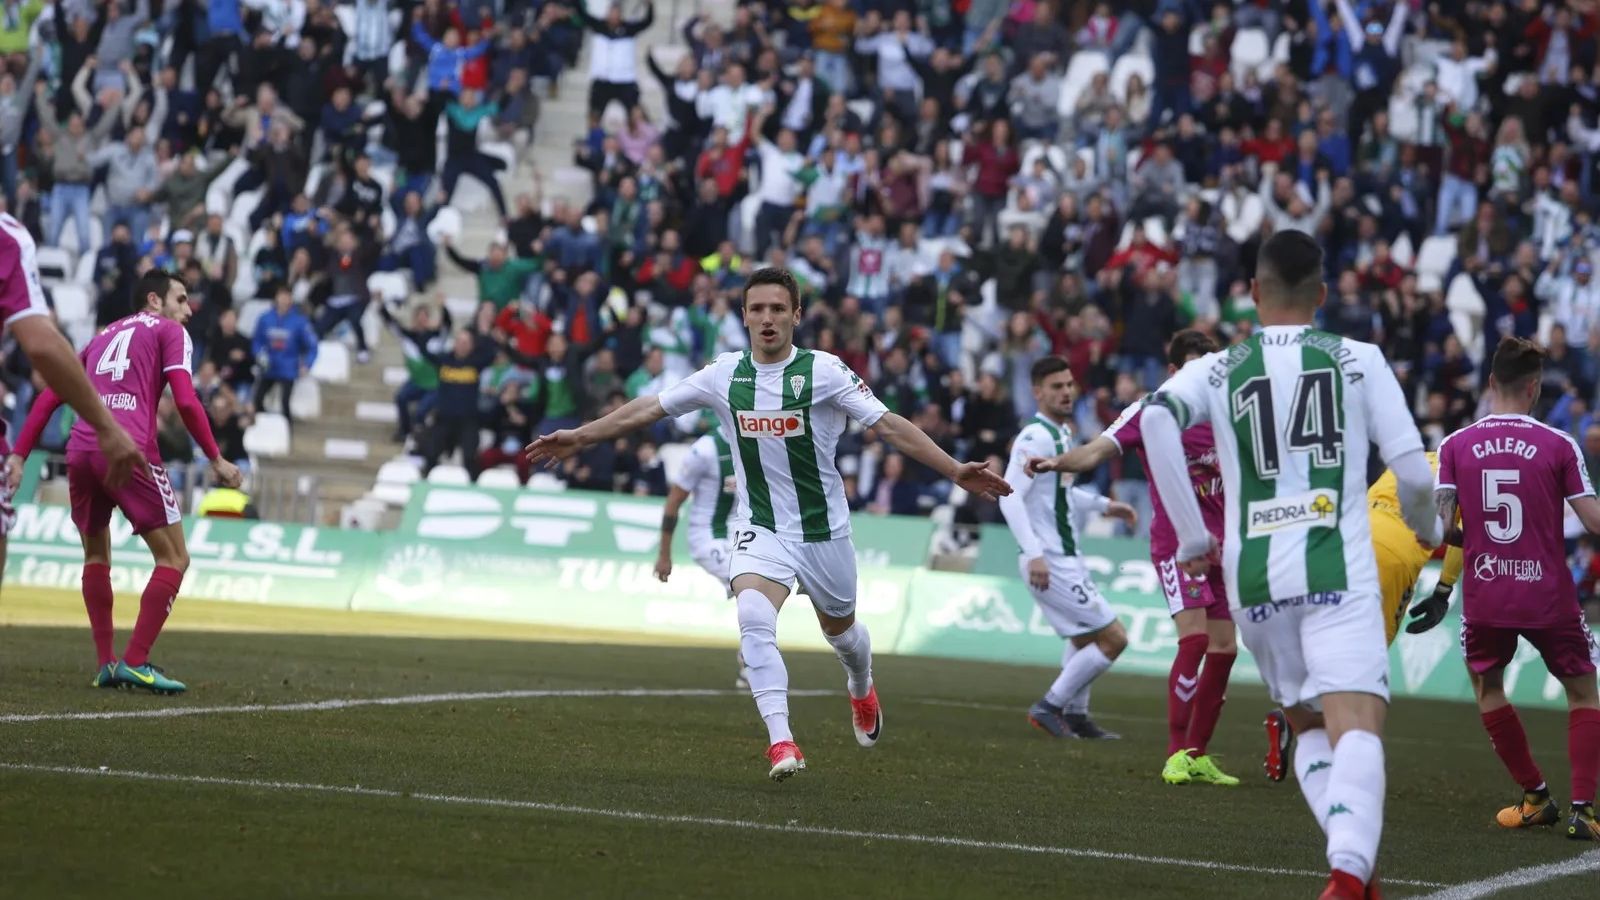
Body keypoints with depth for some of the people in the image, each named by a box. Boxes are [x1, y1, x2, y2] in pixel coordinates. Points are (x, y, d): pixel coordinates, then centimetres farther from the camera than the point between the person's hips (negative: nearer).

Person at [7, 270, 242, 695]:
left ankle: (106, 664, 15)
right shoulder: (169, 332, 12)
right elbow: (185, 401, -3)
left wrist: (19, 454, 19)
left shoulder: (103, 337, 29)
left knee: (96, 555, 23)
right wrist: (216, 460, 3)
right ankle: (135, 662, -8)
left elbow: (50, 397, 22)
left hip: (80, 449, 6)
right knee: (174, 557, 2)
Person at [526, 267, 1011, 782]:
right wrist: (579, 438, 3)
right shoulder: (725, 375, -3)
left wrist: (955, 471, -23)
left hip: (823, 529, -1)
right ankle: (781, 742, -30)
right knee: (754, 619, -26)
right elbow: (647, 410, 4)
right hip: (759, 530, 1)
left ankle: (862, 690, 54)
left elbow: (888, 425, -14)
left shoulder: (824, 371, -12)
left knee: (839, 628, 18)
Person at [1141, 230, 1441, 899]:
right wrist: (1426, 526, 23)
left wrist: (1190, 534, -5)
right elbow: (1411, 470, 0)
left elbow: (1157, 418, -11)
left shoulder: (1218, 370, 8)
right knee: (1356, 727, -14)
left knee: (1309, 729, 20)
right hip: (1338, 573, -3)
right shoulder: (1360, 360, 5)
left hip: (1254, 578, 3)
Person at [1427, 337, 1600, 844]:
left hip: (1484, 593, 2)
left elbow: (1438, 526, -6)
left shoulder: (1456, 446, -2)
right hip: (1549, 594, -2)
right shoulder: (1559, 445, -7)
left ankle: (1536, 797, 25)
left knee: (1486, 685, 25)